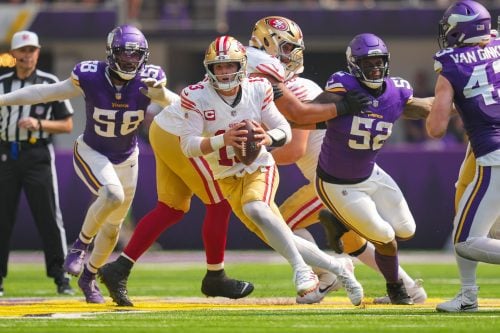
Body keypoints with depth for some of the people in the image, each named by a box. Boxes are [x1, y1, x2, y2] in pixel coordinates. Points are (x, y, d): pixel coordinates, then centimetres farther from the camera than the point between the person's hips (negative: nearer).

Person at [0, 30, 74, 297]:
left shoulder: (50, 83, 3)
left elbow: (67, 125, 2)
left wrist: (39, 124, -13)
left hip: (37, 155, -3)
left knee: (48, 216, -6)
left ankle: (60, 277, -2)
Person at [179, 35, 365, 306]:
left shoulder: (257, 90, -11)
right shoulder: (196, 97, -15)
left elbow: (285, 129, -5)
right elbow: (188, 145, -21)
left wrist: (268, 138, -28)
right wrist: (222, 140, -38)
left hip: (260, 168, -2)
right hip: (228, 180, 2)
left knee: (254, 208, -36)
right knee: (281, 241, -1)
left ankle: (300, 267, -28)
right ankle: (337, 268, 19)